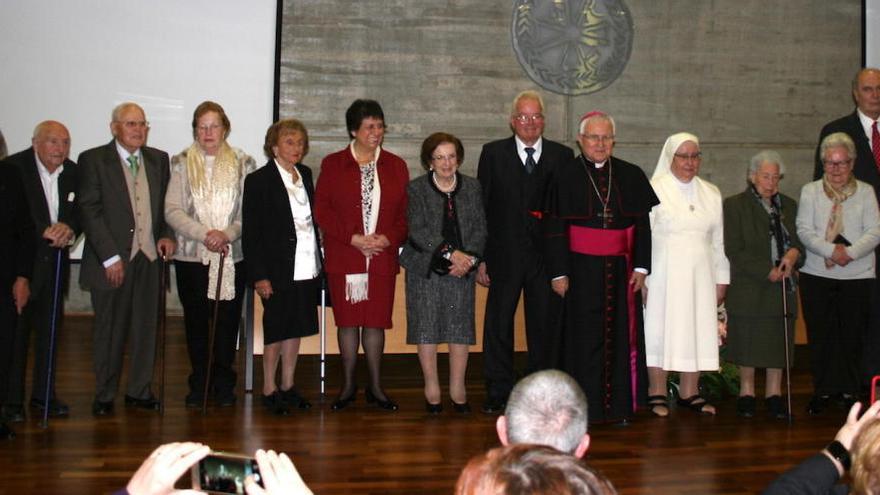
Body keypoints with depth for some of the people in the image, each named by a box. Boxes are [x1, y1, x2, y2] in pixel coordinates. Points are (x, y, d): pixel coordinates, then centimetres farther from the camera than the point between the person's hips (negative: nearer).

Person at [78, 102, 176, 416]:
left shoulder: (159, 160, 12)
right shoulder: (93, 160, -2)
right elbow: (89, 211, -8)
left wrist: (167, 235, 0)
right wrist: (110, 257, -13)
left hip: (149, 257, 4)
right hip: (112, 260, -4)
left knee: (146, 327, 7)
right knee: (110, 331, 4)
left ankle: (139, 391, 20)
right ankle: (104, 396, 16)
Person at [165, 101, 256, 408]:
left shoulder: (242, 163, 5)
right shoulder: (182, 163, 4)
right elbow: (172, 211, -4)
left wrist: (228, 234, -16)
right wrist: (205, 234, -16)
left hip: (233, 257, 0)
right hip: (191, 256, 0)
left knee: (227, 322, 3)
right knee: (196, 322, 7)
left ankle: (224, 384, 17)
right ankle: (199, 385, 19)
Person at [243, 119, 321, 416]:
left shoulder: (305, 174, 10)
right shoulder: (259, 180, -7)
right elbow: (251, 233, -9)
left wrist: (318, 258, 8)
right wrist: (259, 276, -13)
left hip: (306, 267, 6)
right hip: (278, 269, -6)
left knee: (295, 328, 12)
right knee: (277, 330, 1)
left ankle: (288, 386, 23)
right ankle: (269, 389, 14)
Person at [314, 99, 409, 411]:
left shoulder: (396, 166, 10)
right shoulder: (333, 164, 3)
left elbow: (405, 211, 8)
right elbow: (322, 210, -2)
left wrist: (389, 238, -9)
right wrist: (354, 238, -11)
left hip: (383, 257, 1)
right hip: (344, 257, -1)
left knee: (376, 321, 4)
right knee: (348, 321, 4)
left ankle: (375, 387, 15)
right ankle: (348, 385, 17)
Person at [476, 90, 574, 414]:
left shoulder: (562, 156, 5)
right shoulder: (493, 153, 4)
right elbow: (481, 208, 2)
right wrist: (481, 258, -4)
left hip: (546, 256, 1)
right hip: (505, 256, 0)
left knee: (545, 326, 7)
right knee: (498, 326, 5)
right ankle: (498, 394, 16)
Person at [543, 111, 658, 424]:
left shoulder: (631, 176, 6)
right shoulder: (566, 178, 0)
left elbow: (642, 224, 7)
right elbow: (555, 228, -1)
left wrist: (640, 267, 0)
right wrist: (558, 273, -6)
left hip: (621, 269, 2)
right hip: (582, 269, -2)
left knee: (621, 336, 5)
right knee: (584, 338, 1)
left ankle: (620, 404, 15)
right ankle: (586, 406, 10)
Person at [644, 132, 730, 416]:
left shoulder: (711, 194, 13)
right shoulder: (653, 190, -2)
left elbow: (719, 240, 14)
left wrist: (721, 279, 10)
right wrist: (642, 277, -11)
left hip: (700, 276, 4)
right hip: (663, 274, -4)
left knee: (697, 329, 4)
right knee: (660, 328, -2)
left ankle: (689, 393, 14)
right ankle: (657, 393, 6)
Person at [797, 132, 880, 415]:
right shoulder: (810, 191, 7)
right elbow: (804, 230, -3)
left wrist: (851, 252, -18)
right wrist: (831, 250, -17)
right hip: (817, 275, 0)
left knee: (852, 335, 4)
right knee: (820, 335, 4)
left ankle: (849, 391, 17)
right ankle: (822, 391, 16)